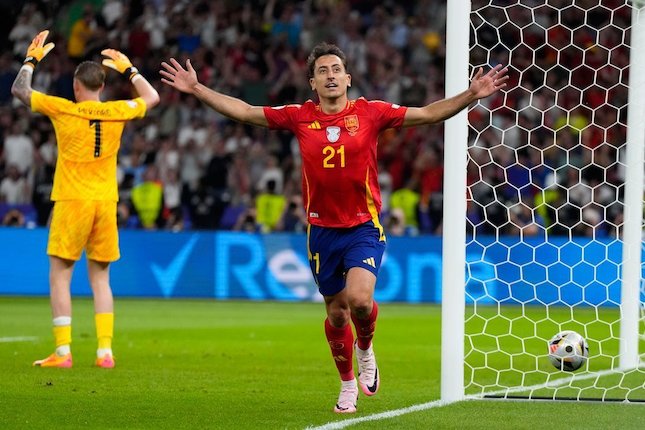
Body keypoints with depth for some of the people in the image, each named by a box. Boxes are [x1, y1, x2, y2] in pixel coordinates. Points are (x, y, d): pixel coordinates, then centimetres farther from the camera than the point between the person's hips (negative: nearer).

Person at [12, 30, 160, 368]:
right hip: (106, 202, 4)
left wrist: (32, 58, 21)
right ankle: (105, 351, 3)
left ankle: (62, 351, -6)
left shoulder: (63, 110, -5)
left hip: (72, 201, -3)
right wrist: (128, 68, 33)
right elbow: (151, 98, 24)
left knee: (59, 276, 1)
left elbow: (19, 90, 8)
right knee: (100, 278, 10)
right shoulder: (117, 112, 3)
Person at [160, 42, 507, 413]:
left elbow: (428, 114, -3)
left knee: (359, 299, -22)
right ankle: (348, 385, 31)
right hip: (322, 229, 2)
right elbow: (243, 112, 5)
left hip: (364, 226, -2)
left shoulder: (370, 113, -4)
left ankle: (365, 348, 12)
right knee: (337, 312, 10)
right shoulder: (299, 117, 0)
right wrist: (197, 89, 0)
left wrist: (471, 95, -13)